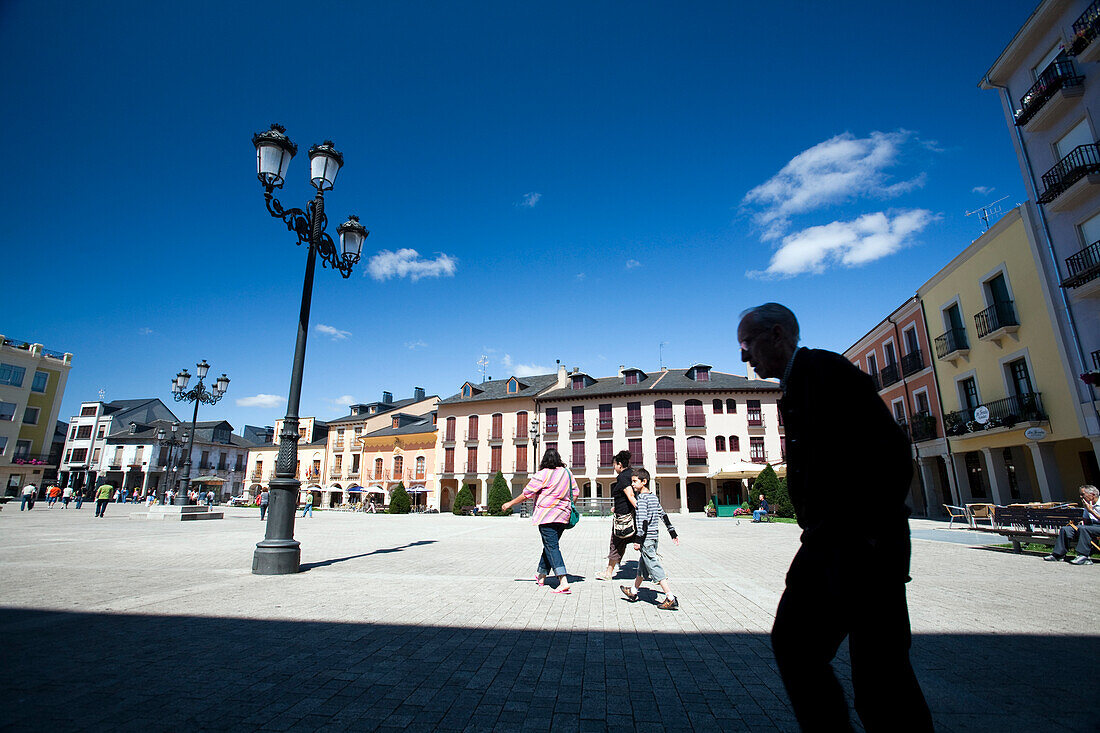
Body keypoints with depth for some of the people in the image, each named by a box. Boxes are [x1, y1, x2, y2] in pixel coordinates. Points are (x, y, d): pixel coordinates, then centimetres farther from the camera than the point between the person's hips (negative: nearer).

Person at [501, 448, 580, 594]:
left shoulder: (543, 474, -11)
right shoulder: (567, 473, 7)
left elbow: (527, 494, -6)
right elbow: (576, 492, 14)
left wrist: (510, 504, 5)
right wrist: (568, 506, 27)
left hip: (547, 516, -7)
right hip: (563, 516, 7)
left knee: (552, 547, -6)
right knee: (550, 544, 19)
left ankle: (563, 582, -16)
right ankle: (541, 575, 34)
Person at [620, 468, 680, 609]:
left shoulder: (642, 498, -15)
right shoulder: (654, 497, 12)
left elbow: (643, 520, -21)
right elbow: (663, 515, 17)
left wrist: (638, 539, -21)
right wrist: (673, 532, 22)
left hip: (646, 538, -9)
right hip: (654, 537, 10)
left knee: (654, 567, -6)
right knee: (642, 565, 20)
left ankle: (671, 598, -8)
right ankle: (634, 592, 35)